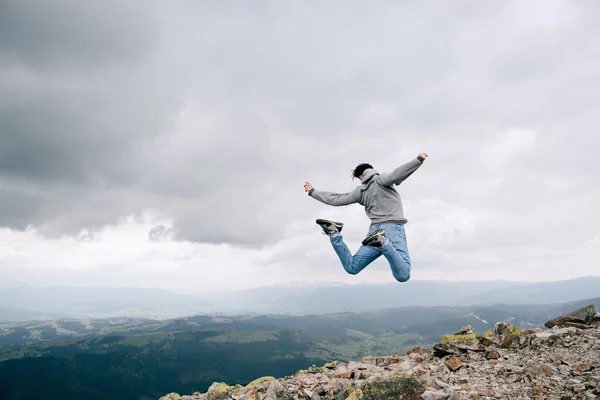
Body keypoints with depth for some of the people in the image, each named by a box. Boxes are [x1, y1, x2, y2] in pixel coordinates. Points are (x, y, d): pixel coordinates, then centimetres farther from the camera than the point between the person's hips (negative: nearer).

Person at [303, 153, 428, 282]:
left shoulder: (360, 190, 16)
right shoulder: (381, 180, 5)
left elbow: (337, 199, 18)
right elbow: (396, 175, -16)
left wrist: (312, 192, 31)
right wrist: (419, 159, -11)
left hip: (375, 229, 4)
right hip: (394, 229, -4)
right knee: (403, 276, -18)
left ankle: (334, 233, -5)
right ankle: (383, 242, -39)